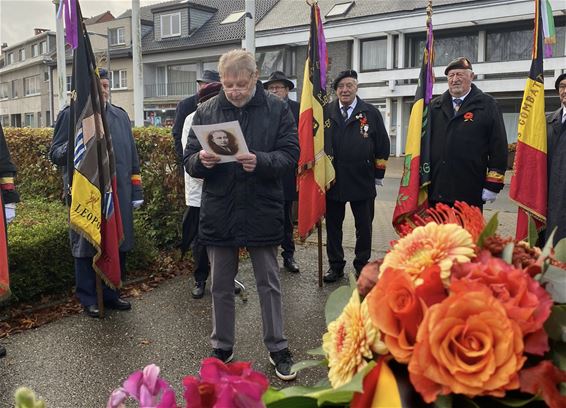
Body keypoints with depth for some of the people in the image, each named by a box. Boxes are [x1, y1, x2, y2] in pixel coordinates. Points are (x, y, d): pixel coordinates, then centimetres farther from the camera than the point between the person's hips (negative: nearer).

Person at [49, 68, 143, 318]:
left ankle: (111, 293, 27)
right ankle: (89, 299, 21)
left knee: (117, 247, 10)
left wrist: (136, 190, 12)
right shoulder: (71, 115, 1)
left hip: (119, 195, 4)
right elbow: (54, 154, 0)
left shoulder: (121, 116, 15)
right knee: (87, 248, 6)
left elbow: (132, 156, 16)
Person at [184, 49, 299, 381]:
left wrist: (261, 161, -26)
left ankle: (278, 348, 27)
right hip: (219, 213, 2)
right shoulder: (206, 112, 3)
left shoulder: (277, 109, -3)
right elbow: (189, 160, 4)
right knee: (221, 286, 14)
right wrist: (201, 161, -20)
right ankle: (222, 347, 32)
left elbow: (290, 154, -8)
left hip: (262, 212, -2)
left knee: (269, 284, 11)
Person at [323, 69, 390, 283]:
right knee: (333, 225, 10)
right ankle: (335, 265, 24)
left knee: (364, 226, 9)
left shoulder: (371, 113, 0)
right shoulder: (326, 112, 3)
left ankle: (362, 265, 25)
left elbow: (382, 145, 3)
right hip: (332, 179, 1)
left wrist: (378, 175, 2)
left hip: (362, 180, -1)